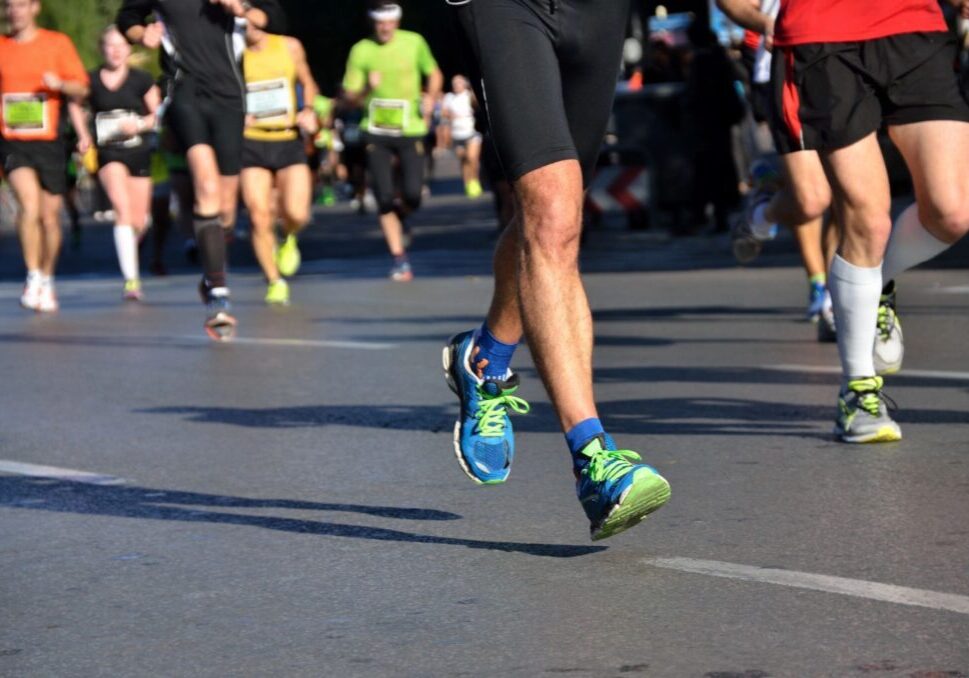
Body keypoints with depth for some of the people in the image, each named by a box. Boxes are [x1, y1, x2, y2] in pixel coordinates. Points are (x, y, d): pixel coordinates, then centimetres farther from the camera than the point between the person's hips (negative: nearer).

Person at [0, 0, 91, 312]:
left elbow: (81, 90, 4)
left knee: (50, 216, 5)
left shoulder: (57, 43, 3)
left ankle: (47, 281, 25)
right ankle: (33, 278, -14)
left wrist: (61, 84, -16)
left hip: (48, 143, 1)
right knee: (30, 203, -22)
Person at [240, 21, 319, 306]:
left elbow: (308, 83, 19)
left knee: (297, 214, -14)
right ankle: (275, 282, 10)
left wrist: (308, 110, -1)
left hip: (289, 141, 1)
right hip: (251, 144, -1)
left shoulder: (290, 47, 3)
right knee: (260, 218, -7)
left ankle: (287, 239, 23)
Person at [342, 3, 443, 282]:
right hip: (377, 132, 0)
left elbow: (434, 74, 15)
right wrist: (367, 89, -21)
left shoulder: (414, 43, 0)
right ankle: (399, 261, 5)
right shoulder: (362, 50, -3)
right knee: (385, 200, -5)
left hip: (410, 130, 0)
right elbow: (350, 97, 0)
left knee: (413, 195, -9)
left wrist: (430, 98, -3)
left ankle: (399, 219, 28)